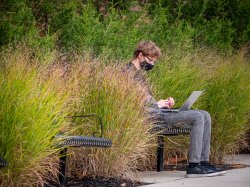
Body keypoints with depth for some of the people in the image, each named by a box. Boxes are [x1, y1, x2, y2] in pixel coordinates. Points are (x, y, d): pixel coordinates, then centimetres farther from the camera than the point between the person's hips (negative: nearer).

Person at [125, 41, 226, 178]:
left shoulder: (139, 72, 23)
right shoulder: (129, 73, -9)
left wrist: (165, 103, 8)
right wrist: (157, 104, -9)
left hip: (156, 110, 10)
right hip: (151, 115, -10)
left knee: (205, 116, 2)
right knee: (197, 118, -21)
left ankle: (204, 162, -3)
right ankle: (193, 166, -22)